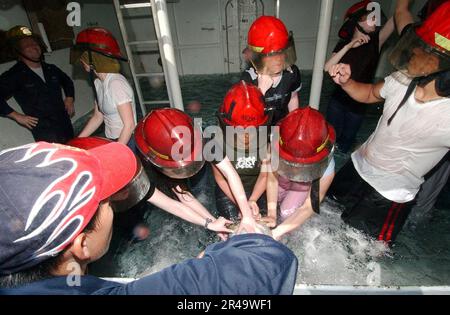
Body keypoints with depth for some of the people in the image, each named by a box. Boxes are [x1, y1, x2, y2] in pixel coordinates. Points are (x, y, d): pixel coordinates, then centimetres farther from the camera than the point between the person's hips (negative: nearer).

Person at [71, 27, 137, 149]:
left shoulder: (116, 84, -20)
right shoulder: (98, 82, 6)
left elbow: (129, 125, -21)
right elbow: (97, 117, 12)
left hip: (126, 142, -8)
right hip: (111, 142, 8)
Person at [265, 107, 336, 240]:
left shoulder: (326, 169, -40)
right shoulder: (275, 146, -42)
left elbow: (308, 207, -30)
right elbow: (272, 179, -24)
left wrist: (278, 232, -38)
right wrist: (271, 213, -34)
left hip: (307, 184, -1)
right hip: (282, 178, 2)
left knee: (287, 212, -14)